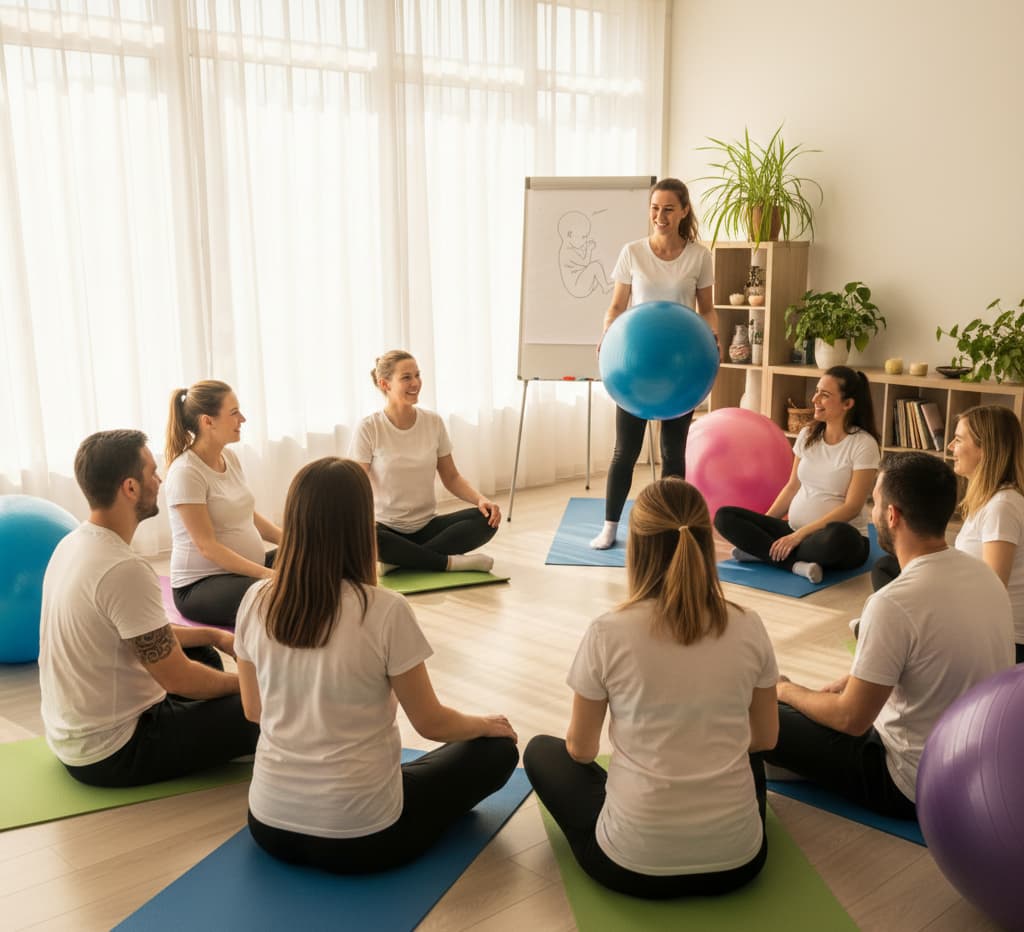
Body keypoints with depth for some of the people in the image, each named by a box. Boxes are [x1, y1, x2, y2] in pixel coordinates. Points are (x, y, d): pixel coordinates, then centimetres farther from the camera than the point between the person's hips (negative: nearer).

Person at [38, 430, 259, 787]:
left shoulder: (73, 543, 3)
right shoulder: (123, 569, -28)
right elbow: (178, 680, -22)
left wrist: (214, 636, 16)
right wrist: (243, 682, -5)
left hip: (72, 735, 10)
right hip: (111, 752, -10)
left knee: (203, 657, 25)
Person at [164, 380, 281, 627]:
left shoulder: (230, 458, 7)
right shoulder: (186, 472, -16)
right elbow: (207, 546, -19)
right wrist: (266, 573, -25)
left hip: (247, 567, 8)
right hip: (199, 585, -8)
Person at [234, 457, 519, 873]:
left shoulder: (255, 602, -7)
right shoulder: (385, 611, -21)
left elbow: (255, 710, 8)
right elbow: (431, 723, -9)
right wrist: (486, 724, 12)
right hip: (356, 837, -6)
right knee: (497, 749, 13)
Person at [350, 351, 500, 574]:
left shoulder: (433, 422, 1)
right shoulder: (369, 429, -10)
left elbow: (451, 477, 8)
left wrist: (481, 499, -11)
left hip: (427, 526, 4)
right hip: (387, 527, -4)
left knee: (486, 518, -22)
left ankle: (398, 560, -20)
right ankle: (450, 562, -23)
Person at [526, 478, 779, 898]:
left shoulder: (607, 632, -13)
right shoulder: (749, 628, -5)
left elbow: (581, 750, 1)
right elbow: (764, 738, 10)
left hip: (635, 863, -3)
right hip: (738, 859, 4)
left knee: (541, 751, 23)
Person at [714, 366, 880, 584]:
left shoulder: (863, 444, -10)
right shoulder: (807, 435, 8)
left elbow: (852, 507, -15)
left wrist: (800, 534, -22)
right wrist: (763, 524, 2)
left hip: (841, 537, -6)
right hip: (794, 530, 6)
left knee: (836, 537, -43)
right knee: (724, 516, -13)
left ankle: (762, 551, -22)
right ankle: (796, 564, -27)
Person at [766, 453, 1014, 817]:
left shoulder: (895, 604, -29)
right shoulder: (984, 574, -3)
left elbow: (851, 720, -21)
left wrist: (785, 690, -2)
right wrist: (860, 679, 14)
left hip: (915, 788, -8)